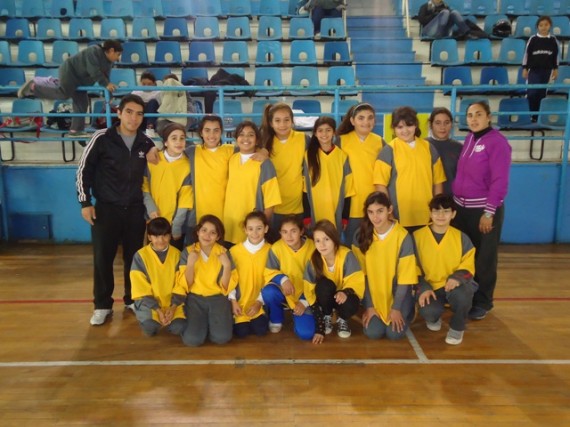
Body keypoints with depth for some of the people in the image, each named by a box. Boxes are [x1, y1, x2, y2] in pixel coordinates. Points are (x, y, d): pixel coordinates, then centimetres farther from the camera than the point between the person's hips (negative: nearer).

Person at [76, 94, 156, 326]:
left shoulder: (146, 143, 2)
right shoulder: (102, 138, -8)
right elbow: (83, 170, -3)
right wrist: (85, 202, -7)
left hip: (135, 210, 3)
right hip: (106, 209, -2)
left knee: (134, 256, 9)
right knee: (103, 258, 2)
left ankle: (133, 299, 26)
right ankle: (103, 305, 17)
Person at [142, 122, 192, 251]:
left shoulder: (187, 166, -9)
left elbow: (185, 199, -9)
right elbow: (144, 185, 4)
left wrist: (176, 226, -12)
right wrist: (151, 208, -10)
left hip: (175, 224, -2)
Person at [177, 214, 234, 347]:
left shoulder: (223, 252, -3)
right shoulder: (188, 251, -2)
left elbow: (225, 287, -5)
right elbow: (185, 285, -6)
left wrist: (227, 266, -20)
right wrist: (190, 263, -20)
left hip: (217, 298, 0)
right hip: (195, 298, 0)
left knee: (222, 337, -22)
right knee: (192, 339, -22)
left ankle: (212, 321, 12)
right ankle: (203, 322, 12)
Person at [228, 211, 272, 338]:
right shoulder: (234, 251, -6)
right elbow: (230, 278, -1)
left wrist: (259, 302, -9)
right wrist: (233, 301, -8)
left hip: (259, 303, 0)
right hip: (240, 303, 0)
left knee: (261, 330, -13)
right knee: (241, 332, -11)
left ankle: (258, 317, 19)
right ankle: (239, 318, 21)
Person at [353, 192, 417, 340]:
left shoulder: (403, 237, -18)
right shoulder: (361, 236, -10)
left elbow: (405, 277, -12)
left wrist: (396, 308, -12)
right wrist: (369, 306, -7)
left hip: (397, 293, -2)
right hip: (374, 295, 2)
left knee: (394, 333, -13)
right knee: (373, 332, -12)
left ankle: (407, 311, 18)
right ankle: (374, 309, 20)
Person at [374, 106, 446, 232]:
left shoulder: (428, 148, 8)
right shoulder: (389, 150, -3)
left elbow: (438, 180, 12)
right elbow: (380, 183, -6)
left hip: (426, 217, 3)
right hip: (398, 218, -3)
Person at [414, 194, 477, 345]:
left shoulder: (461, 237, 1)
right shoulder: (417, 236, -3)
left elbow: (468, 267, 0)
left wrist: (457, 277, -23)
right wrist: (423, 288, -16)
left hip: (453, 285, 1)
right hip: (429, 286, -1)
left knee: (462, 295, -36)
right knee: (428, 311, -32)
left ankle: (457, 328, 0)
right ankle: (434, 318, 13)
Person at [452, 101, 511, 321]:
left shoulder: (497, 142, -13)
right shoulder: (469, 139, 8)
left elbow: (499, 181, -17)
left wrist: (489, 212, -19)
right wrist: (455, 200, 8)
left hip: (484, 209, -7)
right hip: (461, 207, 7)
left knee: (484, 258, 5)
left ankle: (482, 302, 19)